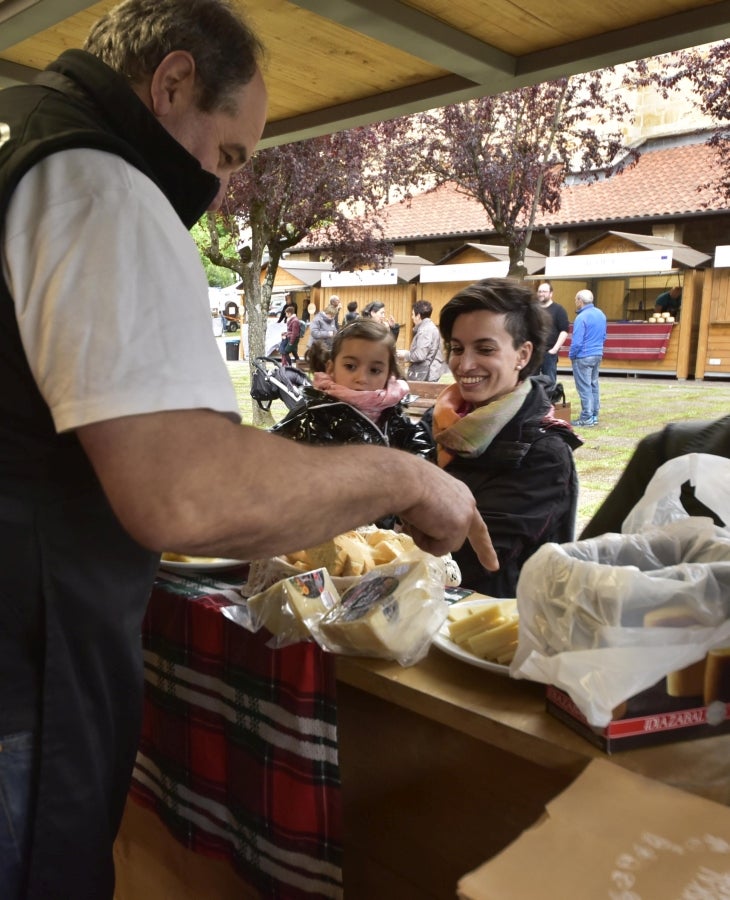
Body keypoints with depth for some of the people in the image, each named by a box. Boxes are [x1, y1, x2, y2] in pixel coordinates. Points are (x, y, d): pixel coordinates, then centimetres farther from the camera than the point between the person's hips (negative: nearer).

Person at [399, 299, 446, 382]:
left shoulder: (425, 330, -17)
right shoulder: (430, 327, 16)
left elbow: (420, 355, -23)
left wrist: (406, 355, -7)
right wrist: (409, 353, 16)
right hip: (426, 374, 10)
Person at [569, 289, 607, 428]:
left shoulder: (581, 317, -19)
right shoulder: (601, 314, 8)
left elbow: (577, 341, -19)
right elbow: (604, 336, 16)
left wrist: (571, 355, -5)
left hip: (583, 357, -8)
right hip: (597, 355, 8)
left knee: (584, 388, -4)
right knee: (594, 385, 14)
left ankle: (587, 419, -1)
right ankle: (594, 415, 19)